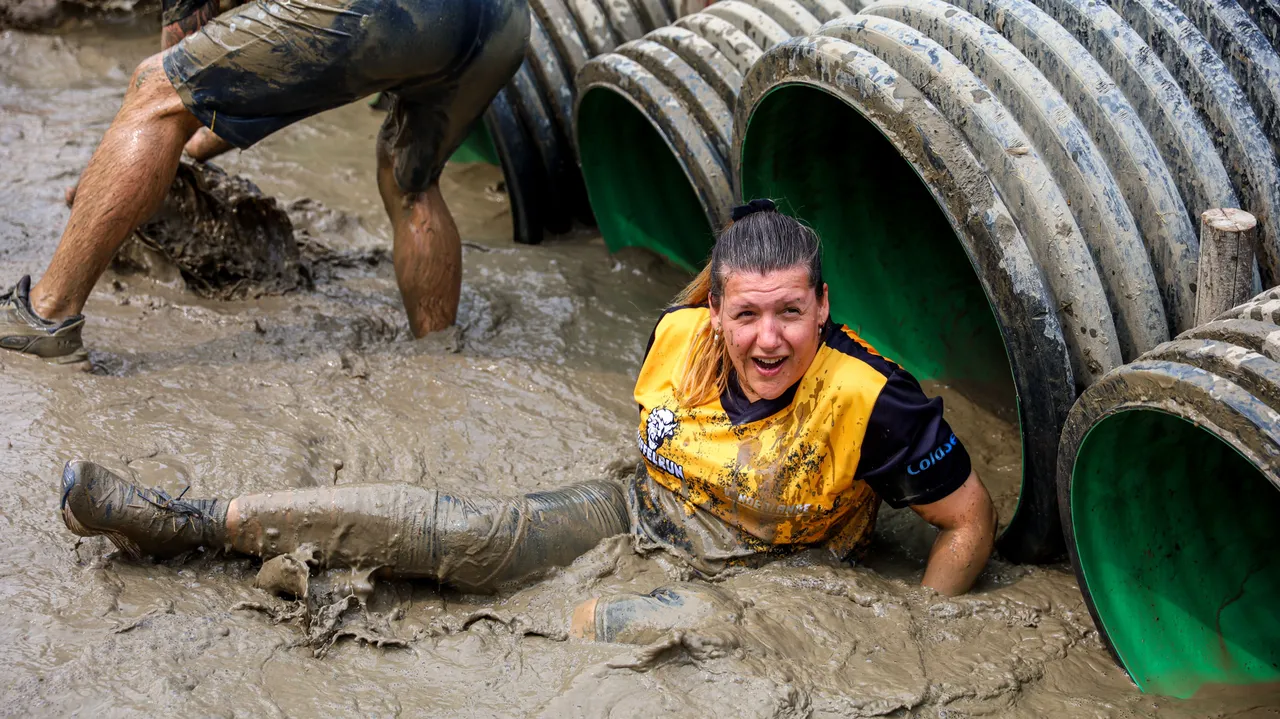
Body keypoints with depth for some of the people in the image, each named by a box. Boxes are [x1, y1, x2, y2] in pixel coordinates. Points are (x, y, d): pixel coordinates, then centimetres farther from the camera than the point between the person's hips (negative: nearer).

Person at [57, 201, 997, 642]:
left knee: (612, 631, -37)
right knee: (466, 530, -15)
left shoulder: (871, 403, -25)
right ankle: (189, 521, -13)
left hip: (753, 579, -3)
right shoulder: (680, 337, -11)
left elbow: (972, 520, -14)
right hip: (640, 513, 3)